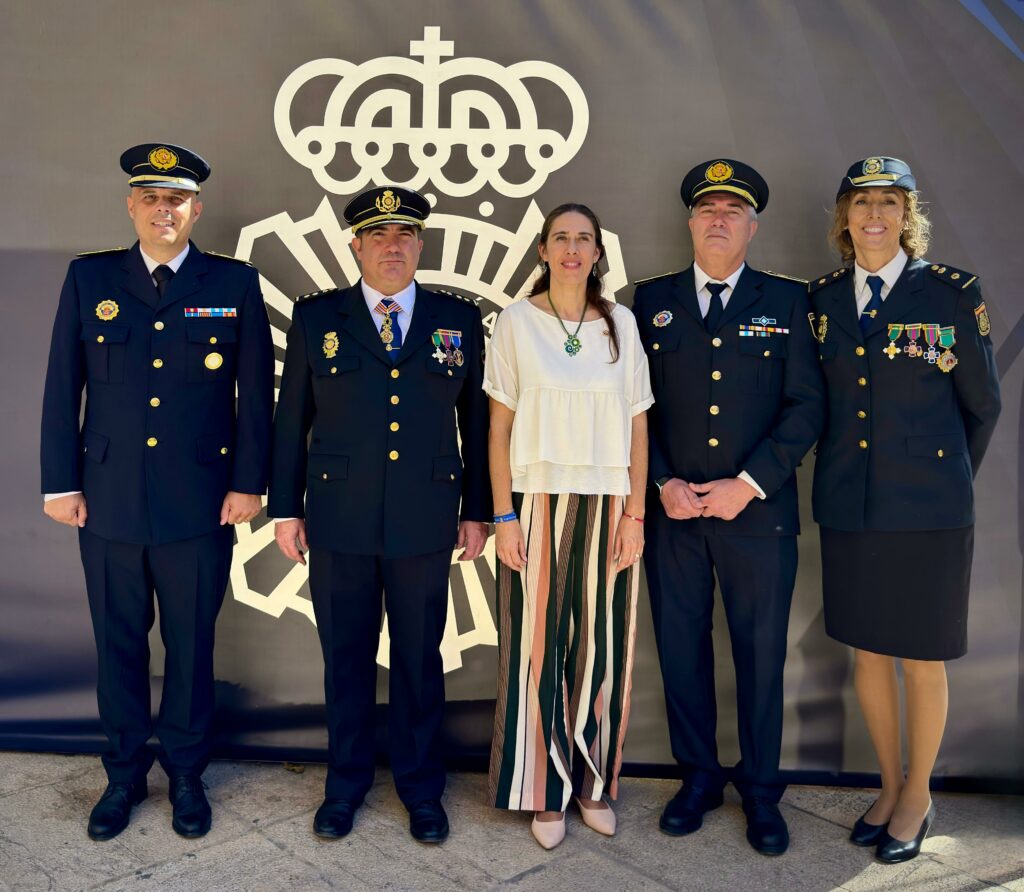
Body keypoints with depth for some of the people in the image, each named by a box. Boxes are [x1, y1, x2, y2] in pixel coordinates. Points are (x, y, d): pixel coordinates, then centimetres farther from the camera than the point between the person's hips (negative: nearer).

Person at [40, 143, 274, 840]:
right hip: (109, 501, 2)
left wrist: (248, 483, -3)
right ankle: (125, 775, 31)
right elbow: (62, 390, 6)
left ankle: (186, 774, 29)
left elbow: (256, 393, 1)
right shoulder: (89, 279, 6)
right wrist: (61, 484, 2)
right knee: (119, 643, 12)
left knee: (192, 643, 10)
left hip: (200, 503, -1)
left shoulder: (235, 283, 2)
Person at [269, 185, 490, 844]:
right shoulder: (316, 318, 3)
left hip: (426, 524, 0)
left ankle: (422, 788, 30)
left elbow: (477, 421, 6)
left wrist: (478, 511, 4)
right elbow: (292, 419, 5)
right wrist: (286, 508, 3)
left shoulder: (460, 321, 4)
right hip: (339, 523, 0)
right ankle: (346, 784, 32)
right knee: (347, 658, 12)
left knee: (420, 659, 11)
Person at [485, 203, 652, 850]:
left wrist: (635, 514, 0)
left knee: (602, 646, 7)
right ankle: (547, 791, 20)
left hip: (607, 507, 2)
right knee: (538, 647, 4)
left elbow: (637, 425, 6)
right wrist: (504, 516, -6)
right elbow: (500, 426, 0)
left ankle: (594, 782, 25)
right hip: (537, 503, -1)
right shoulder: (517, 323, 1)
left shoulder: (621, 323, 6)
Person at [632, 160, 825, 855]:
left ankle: (761, 790, 28)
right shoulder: (653, 299, 7)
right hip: (671, 510, 1)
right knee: (681, 648, 9)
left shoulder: (788, 300, 4)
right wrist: (663, 483, -7)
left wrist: (748, 485, -11)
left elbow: (808, 406, -2)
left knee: (762, 653, 9)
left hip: (758, 511, -1)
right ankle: (699, 776, 30)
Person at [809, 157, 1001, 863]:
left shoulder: (953, 292, -5)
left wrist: (943, 479, 12)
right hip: (848, 507, 3)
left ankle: (918, 797, 30)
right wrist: (854, 468, 13)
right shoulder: (822, 298, 4)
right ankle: (891, 785, 35)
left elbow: (983, 405, 4)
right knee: (867, 652, 14)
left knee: (921, 661, 8)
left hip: (927, 511, -3)